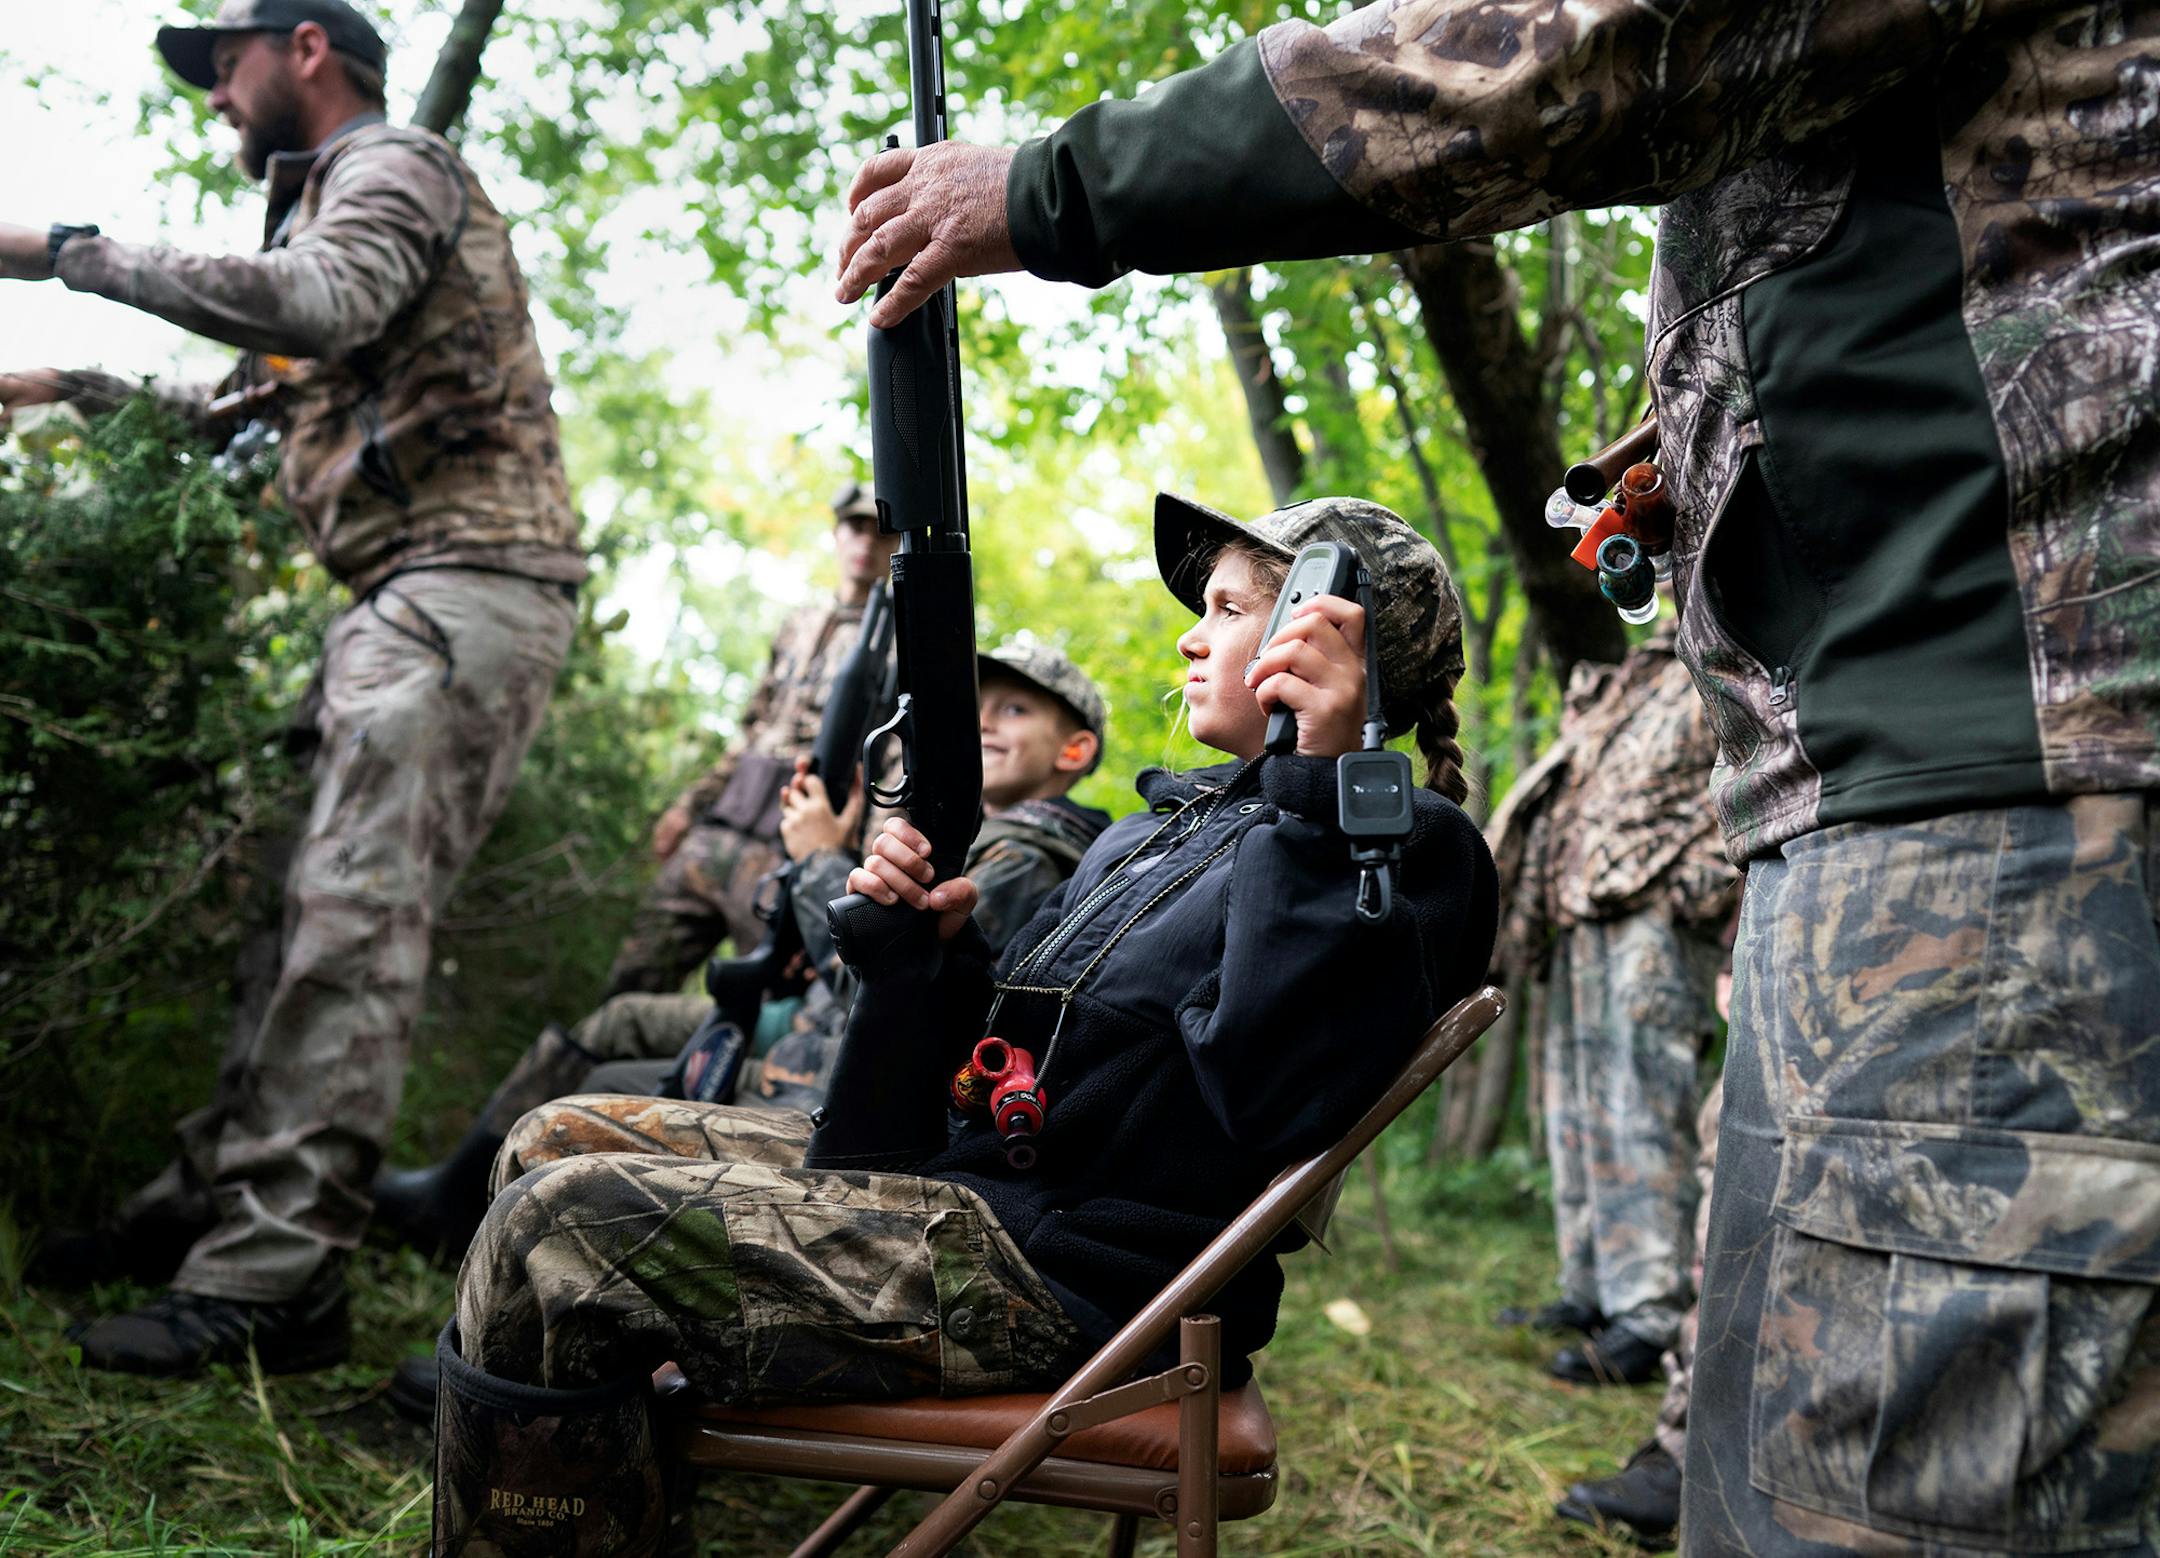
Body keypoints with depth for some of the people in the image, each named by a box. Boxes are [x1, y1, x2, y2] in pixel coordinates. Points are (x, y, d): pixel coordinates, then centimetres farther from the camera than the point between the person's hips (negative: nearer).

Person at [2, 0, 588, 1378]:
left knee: (354, 918, -17)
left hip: (469, 583, -10)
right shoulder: (335, 198, 32)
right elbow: (245, 389, 41)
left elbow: (315, 302, -22)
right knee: (317, 912, 8)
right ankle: (213, 1202, 13)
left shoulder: (395, 163, 1)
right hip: (407, 600, 10)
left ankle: (273, 1279, -19)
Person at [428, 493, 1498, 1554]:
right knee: (556, 1140, 10)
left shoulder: (1407, 845, -7)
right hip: (976, 1181, 10)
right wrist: (937, 945, -1)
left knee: (552, 1229, -19)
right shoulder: (1171, 821, 21)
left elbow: (1261, 1088, -26)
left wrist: (1320, 782, -29)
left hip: (1066, 1282, -10)